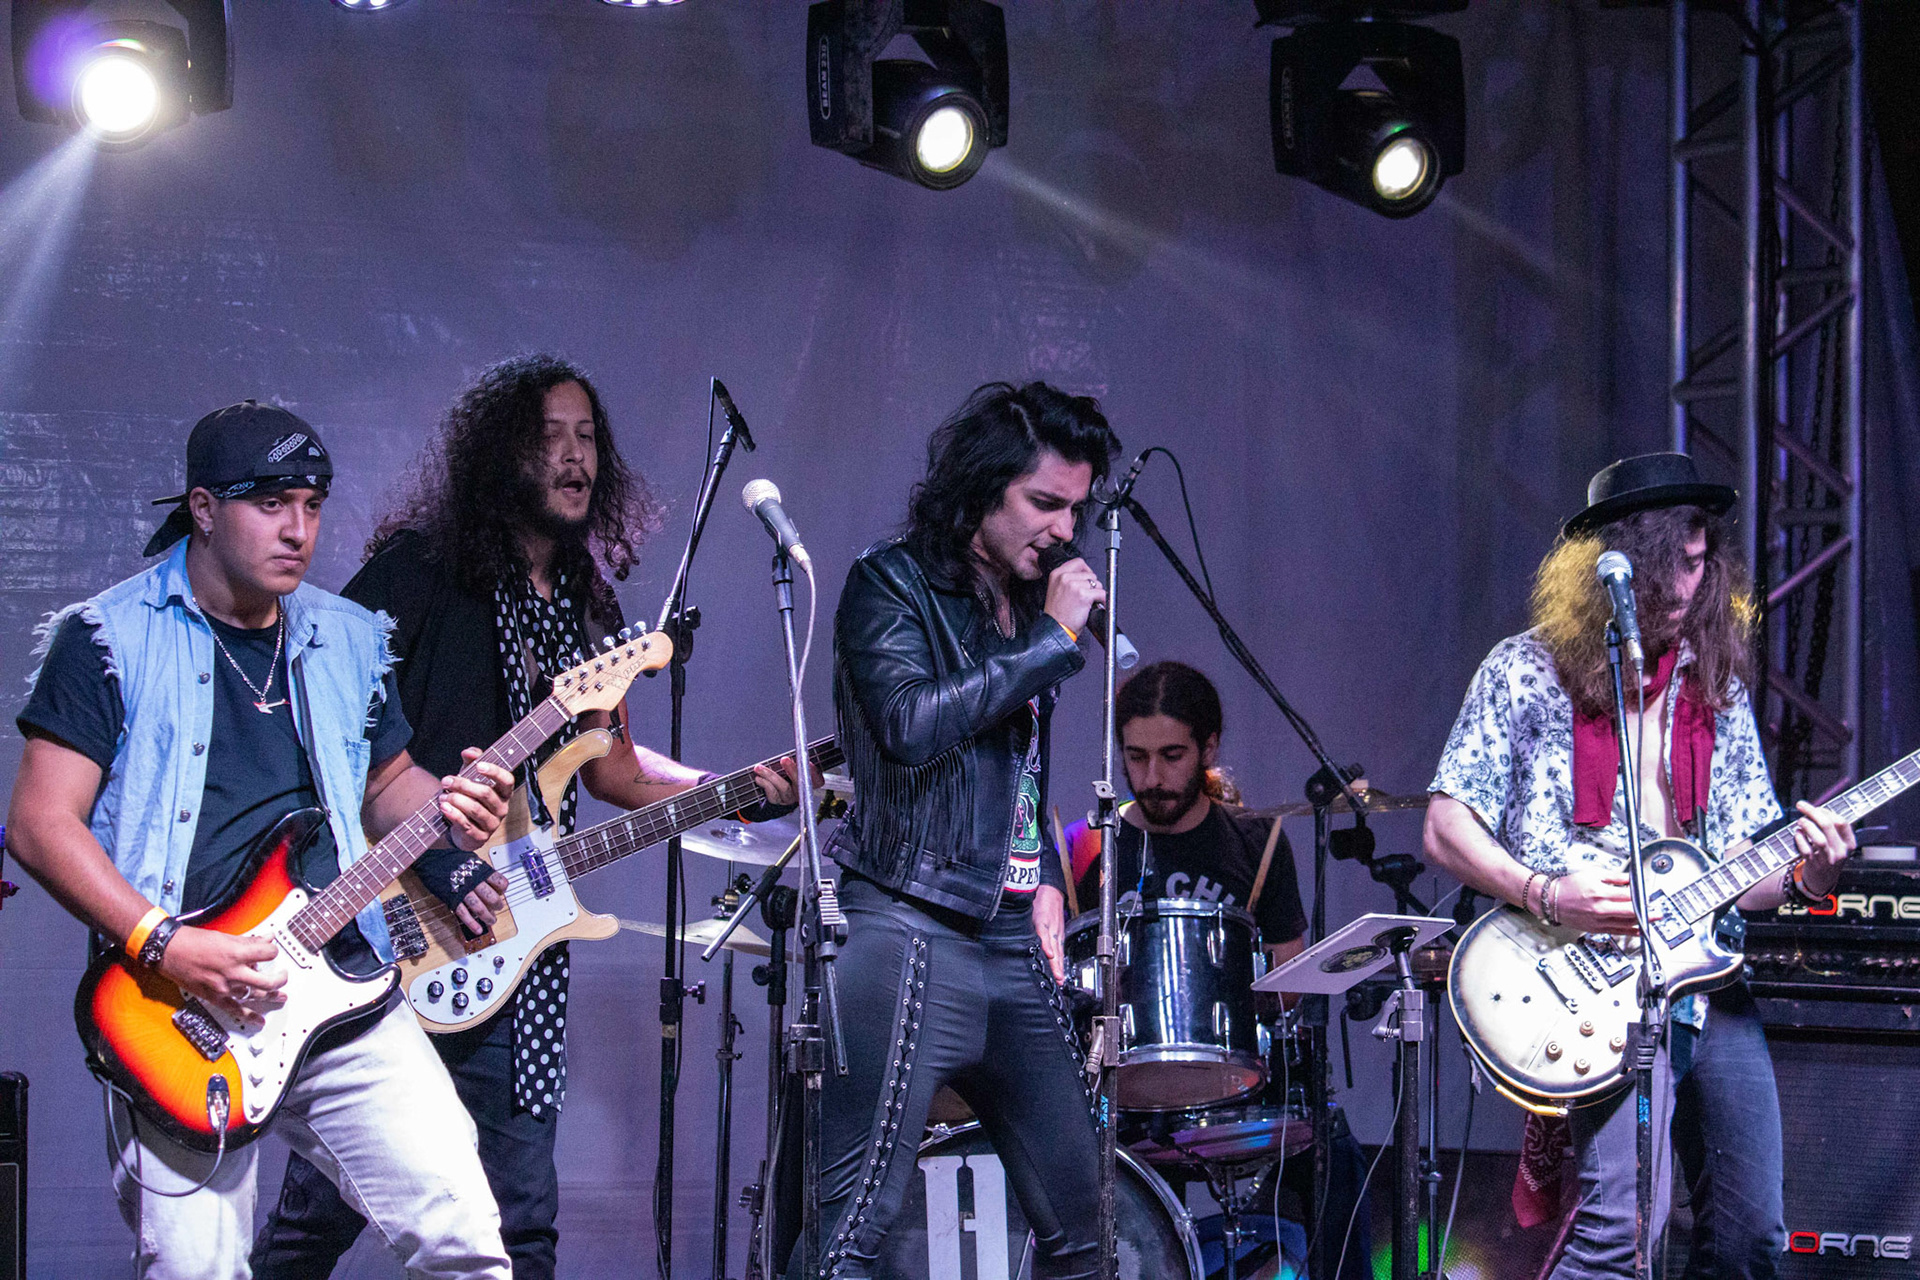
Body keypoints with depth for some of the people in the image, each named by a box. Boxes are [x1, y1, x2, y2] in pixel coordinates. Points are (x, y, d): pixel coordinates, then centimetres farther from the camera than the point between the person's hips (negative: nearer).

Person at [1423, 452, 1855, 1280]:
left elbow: (1743, 866, 16)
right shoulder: (1525, 673, 0)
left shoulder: (1717, 684, 15)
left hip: (1706, 981, 6)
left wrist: (1800, 877, -6)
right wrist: (1545, 894, -16)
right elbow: (1446, 829, -2)